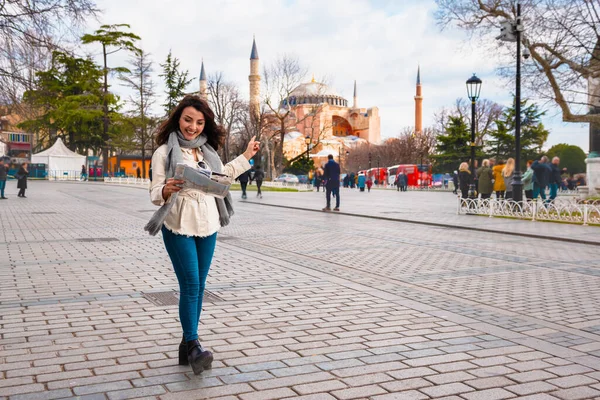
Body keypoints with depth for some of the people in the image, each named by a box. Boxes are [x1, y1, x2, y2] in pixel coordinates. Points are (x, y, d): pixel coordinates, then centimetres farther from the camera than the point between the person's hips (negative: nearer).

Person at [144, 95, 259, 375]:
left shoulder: (206, 150, 10)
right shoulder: (164, 152, -6)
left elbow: (222, 177, 25)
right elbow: (154, 194, -10)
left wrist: (246, 156, 27)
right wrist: (166, 189, -33)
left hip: (208, 225, 6)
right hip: (179, 226, -5)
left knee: (198, 287, 8)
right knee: (190, 286, -11)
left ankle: (188, 345, 17)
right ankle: (193, 346, -3)